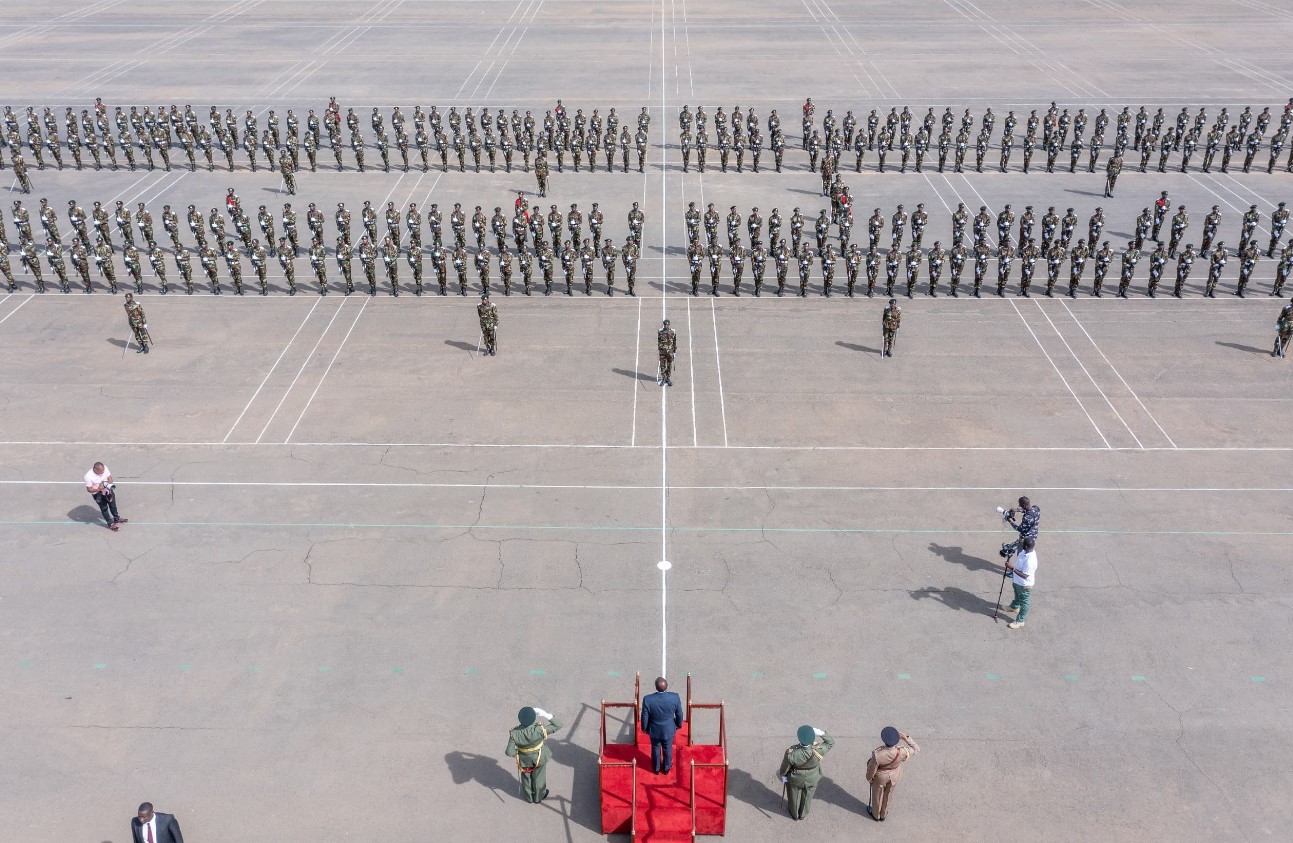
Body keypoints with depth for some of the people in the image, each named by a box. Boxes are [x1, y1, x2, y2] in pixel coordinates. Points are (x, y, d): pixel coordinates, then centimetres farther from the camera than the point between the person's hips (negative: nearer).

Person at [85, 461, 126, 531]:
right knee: (104, 508, 12)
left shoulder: (104, 468, -22)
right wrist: (98, 489, -38)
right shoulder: (88, 477, -33)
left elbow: (109, 477, -5)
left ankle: (117, 519, 46)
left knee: (113, 505, 23)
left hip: (108, 491, 5)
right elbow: (89, 489, -21)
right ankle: (110, 524, 29)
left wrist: (109, 485, -21)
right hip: (98, 494, -5)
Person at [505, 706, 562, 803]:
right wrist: (546, 715, -36)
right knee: (539, 777, 28)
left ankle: (529, 797, 54)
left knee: (526, 777, 29)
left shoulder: (514, 733, -36)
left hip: (524, 759, 1)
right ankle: (538, 796, 52)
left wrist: (516, 752, -3)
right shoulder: (540, 730, -40)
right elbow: (558, 725, -29)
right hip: (539, 757, -1)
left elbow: (509, 752, -25)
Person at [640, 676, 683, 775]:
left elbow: (645, 717, -16)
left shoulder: (647, 699, -32)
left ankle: (656, 768, 48)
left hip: (654, 730, 0)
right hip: (669, 730, 1)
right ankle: (667, 768, 49)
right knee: (668, 749, 26)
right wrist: (679, 724, 10)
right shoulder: (675, 697, -28)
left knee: (656, 749, 26)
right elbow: (679, 714, -11)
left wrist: (644, 728, 5)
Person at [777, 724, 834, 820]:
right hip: (811, 780, 1)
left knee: (794, 796, 30)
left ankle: (794, 814, 56)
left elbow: (785, 767, -19)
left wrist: (783, 775, 2)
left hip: (795, 779, -1)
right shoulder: (818, 750, -39)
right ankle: (803, 814, 58)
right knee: (807, 796, 31)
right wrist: (821, 733, -33)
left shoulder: (791, 753, -40)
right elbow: (831, 742, -19)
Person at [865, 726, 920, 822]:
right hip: (894, 776, 3)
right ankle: (883, 815, 56)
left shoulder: (878, 755, -42)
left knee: (877, 795, 28)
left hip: (880, 777, -2)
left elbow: (872, 769, -22)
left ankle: (876, 815, 54)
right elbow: (916, 749, -16)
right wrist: (906, 738, -19)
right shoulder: (902, 753, -37)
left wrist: (869, 778, -1)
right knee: (888, 795, 31)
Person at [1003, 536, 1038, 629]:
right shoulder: (1026, 551, -15)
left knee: (1024, 602, 16)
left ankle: (1020, 621, 34)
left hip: (1024, 584, -9)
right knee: (1017, 595, 36)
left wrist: (1012, 568, -37)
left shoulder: (1030, 560, -41)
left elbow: (1024, 576, -36)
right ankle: (1014, 607, 63)